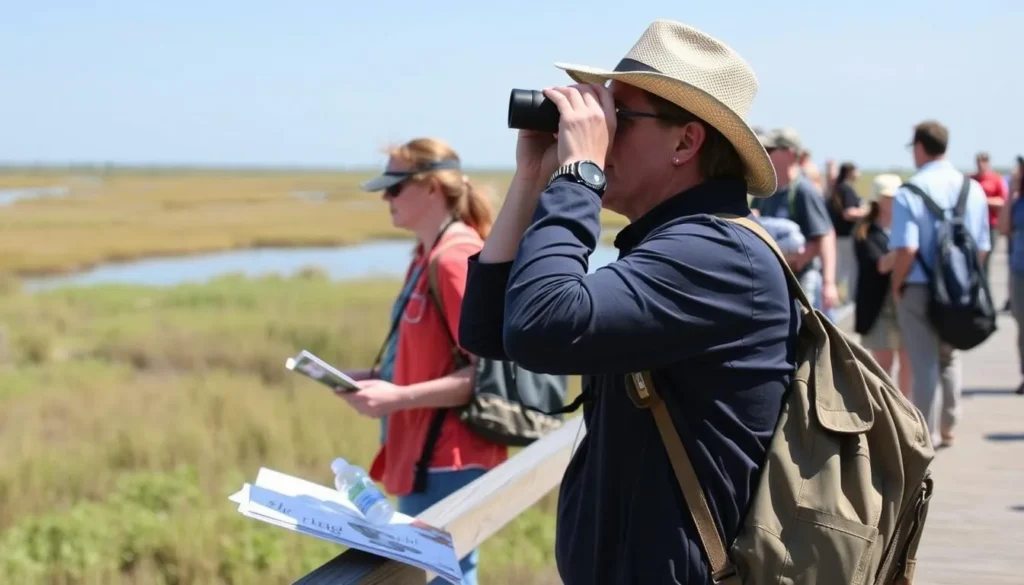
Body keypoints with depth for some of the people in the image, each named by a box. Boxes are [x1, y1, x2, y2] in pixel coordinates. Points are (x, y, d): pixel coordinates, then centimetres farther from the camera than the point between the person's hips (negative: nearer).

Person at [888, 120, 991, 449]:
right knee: (949, 359, 22)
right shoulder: (973, 189, 1)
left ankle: (926, 435, 8)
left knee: (924, 364, 4)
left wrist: (896, 286, -5)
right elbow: (982, 247, 3)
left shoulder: (909, 193, -14)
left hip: (919, 288, -4)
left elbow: (906, 249, -20)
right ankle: (947, 429, 29)